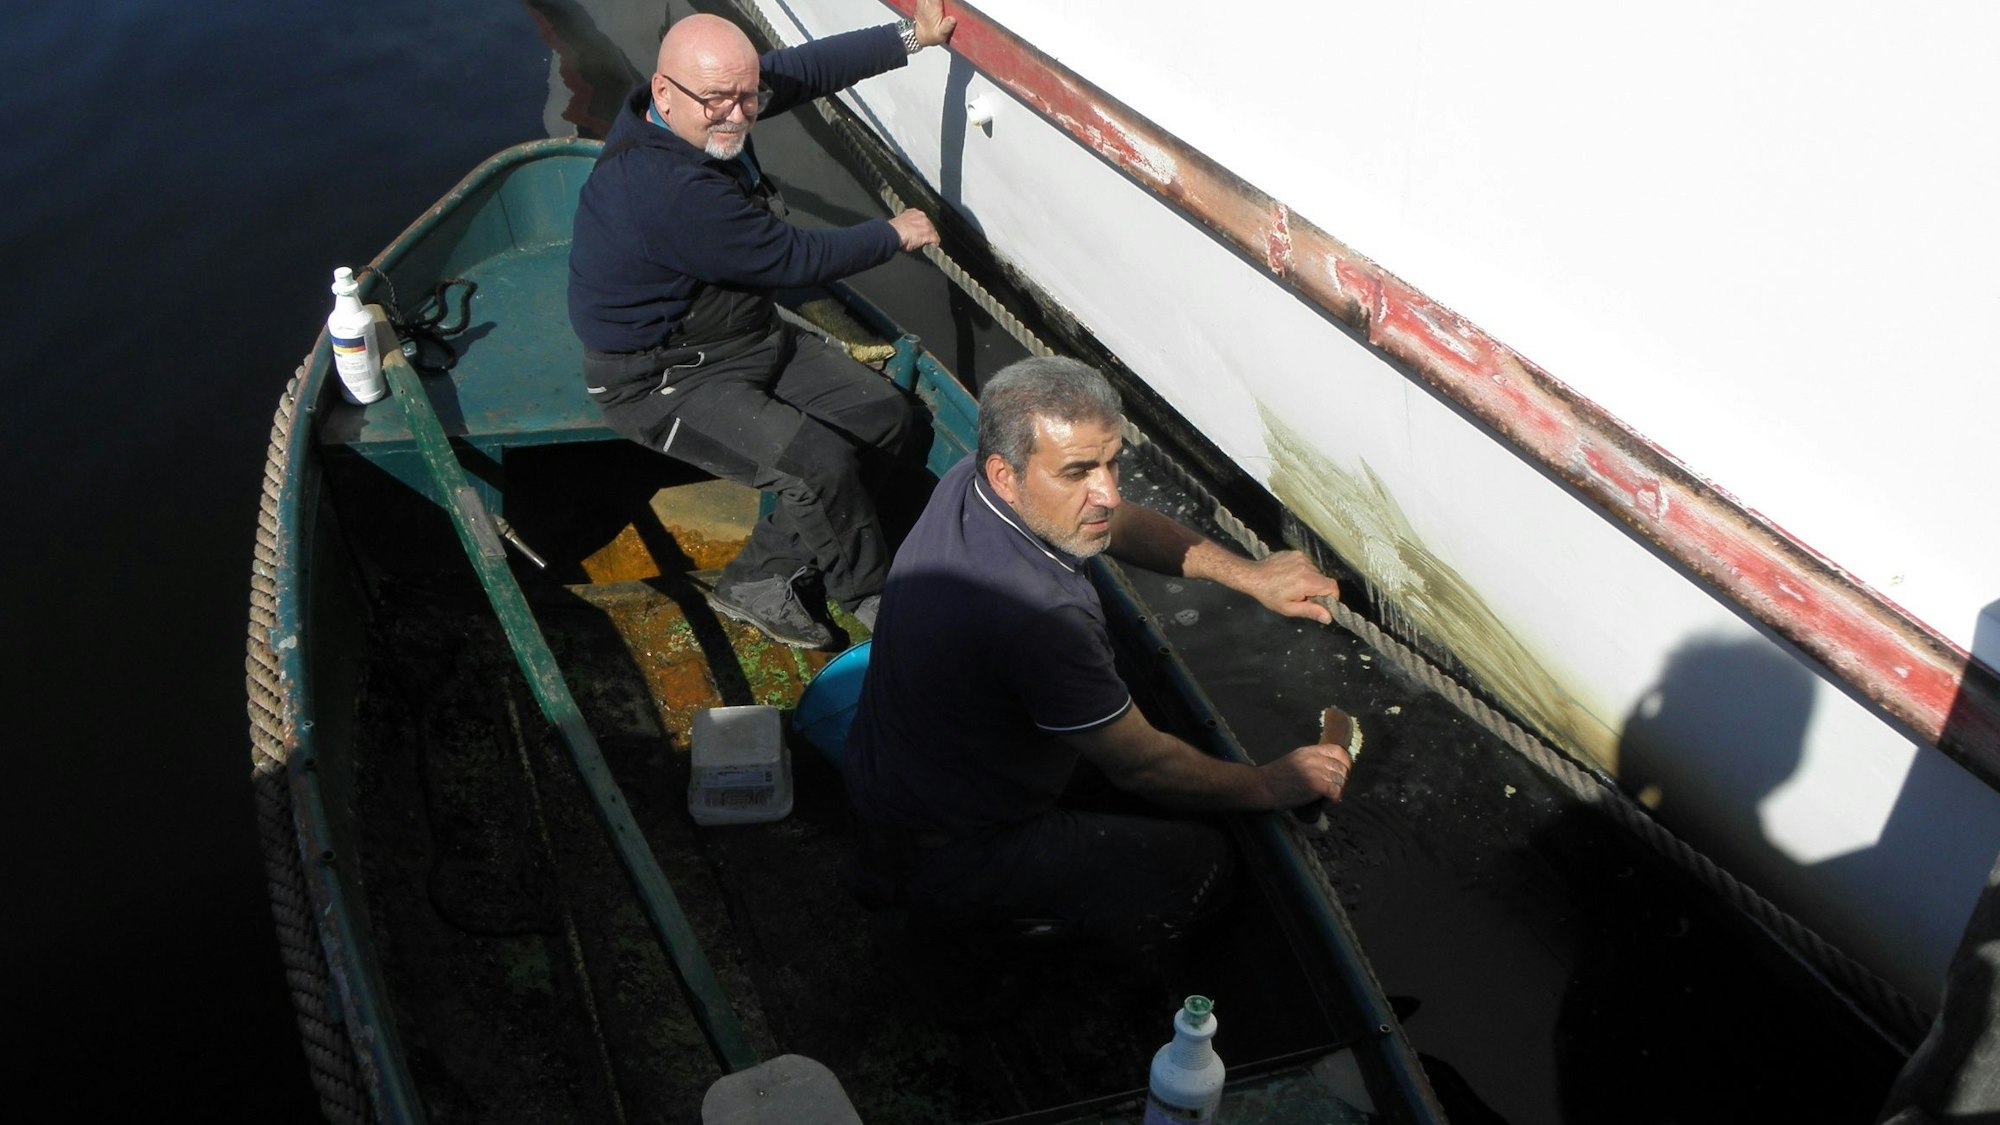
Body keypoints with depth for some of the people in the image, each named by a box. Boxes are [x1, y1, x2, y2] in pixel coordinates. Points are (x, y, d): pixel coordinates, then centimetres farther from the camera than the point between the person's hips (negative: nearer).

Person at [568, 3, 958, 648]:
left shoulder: (712, 105, -7)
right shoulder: (667, 189, -32)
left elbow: (803, 68, 7)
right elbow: (796, 260, -22)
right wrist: (893, 236, -6)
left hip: (752, 339, 10)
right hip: (663, 380, -10)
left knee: (900, 428, 1)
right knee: (819, 463, -29)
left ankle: (761, 579, 6)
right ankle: (876, 600, 1)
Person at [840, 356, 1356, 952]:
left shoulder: (968, 482, -11)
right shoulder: (1038, 616, -36)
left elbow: (1119, 524, 8)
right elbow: (1141, 765, -21)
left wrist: (1248, 574, 1)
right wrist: (1269, 786, -6)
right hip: (947, 863, -8)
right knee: (1200, 863, -2)